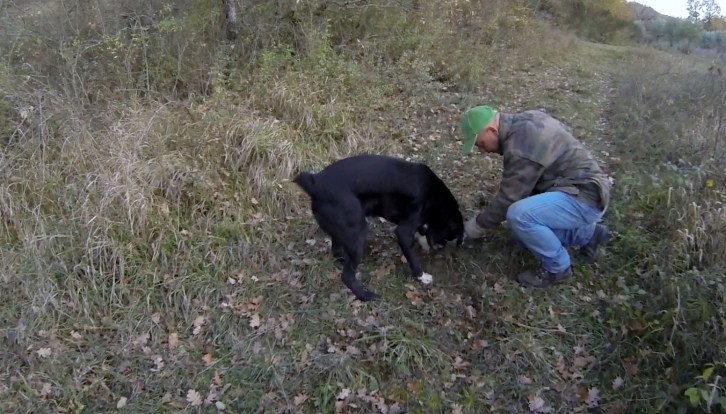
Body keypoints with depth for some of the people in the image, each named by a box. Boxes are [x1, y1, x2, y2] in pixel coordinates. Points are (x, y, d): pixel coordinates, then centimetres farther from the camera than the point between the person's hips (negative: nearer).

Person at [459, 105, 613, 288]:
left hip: (586, 197, -10)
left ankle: (557, 267, -6)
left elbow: (508, 198, -20)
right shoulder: (524, 122, 4)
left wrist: (478, 224, -5)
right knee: (523, 232, 13)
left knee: (518, 215, -29)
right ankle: (588, 234, 21)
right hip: (579, 186, 10)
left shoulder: (520, 147, -26)